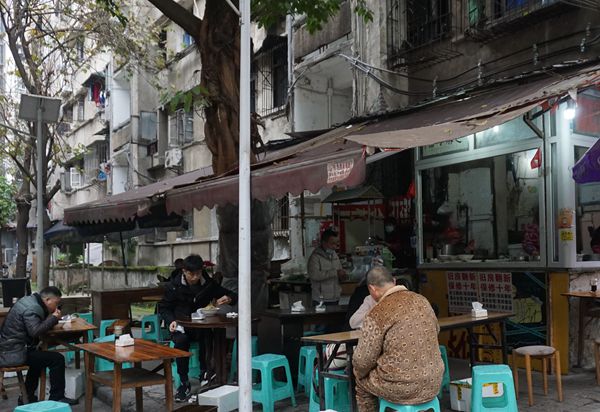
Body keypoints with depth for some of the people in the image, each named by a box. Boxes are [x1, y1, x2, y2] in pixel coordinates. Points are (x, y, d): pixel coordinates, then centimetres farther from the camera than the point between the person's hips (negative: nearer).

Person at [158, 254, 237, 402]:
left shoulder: (209, 284, 1)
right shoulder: (174, 286, -3)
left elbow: (231, 295, 11)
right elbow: (163, 307, 8)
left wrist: (228, 299, -14)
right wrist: (171, 321, -12)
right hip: (181, 325, 0)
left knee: (206, 335, -35)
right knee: (181, 340, -34)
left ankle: (205, 372, -16)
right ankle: (184, 383, -22)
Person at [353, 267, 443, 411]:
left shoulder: (376, 314, -16)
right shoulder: (422, 300, 3)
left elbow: (363, 360, -12)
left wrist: (359, 371, 10)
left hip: (402, 388, -6)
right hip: (433, 384, 6)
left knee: (361, 379, 22)